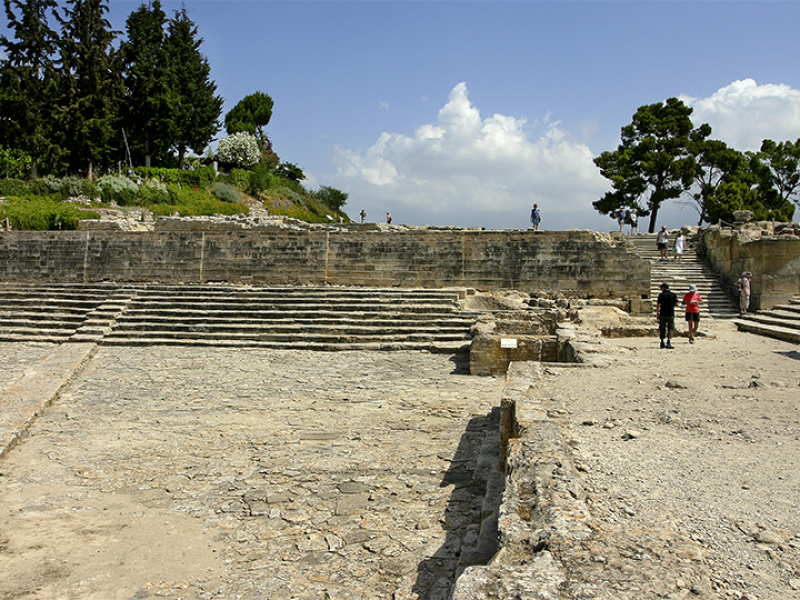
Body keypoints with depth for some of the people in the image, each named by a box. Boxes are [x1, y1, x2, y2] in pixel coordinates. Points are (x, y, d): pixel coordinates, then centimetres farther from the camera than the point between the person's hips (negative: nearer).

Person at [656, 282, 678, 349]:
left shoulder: (661, 295, -1)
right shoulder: (674, 295, 1)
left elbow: (658, 305, -4)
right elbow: (676, 304, -1)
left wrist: (657, 313, 4)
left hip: (662, 314, 0)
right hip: (671, 314, 0)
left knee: (662, 329, 8)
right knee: (670, 329, 2)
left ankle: (662, 343, 12)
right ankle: (668, 343, -12)